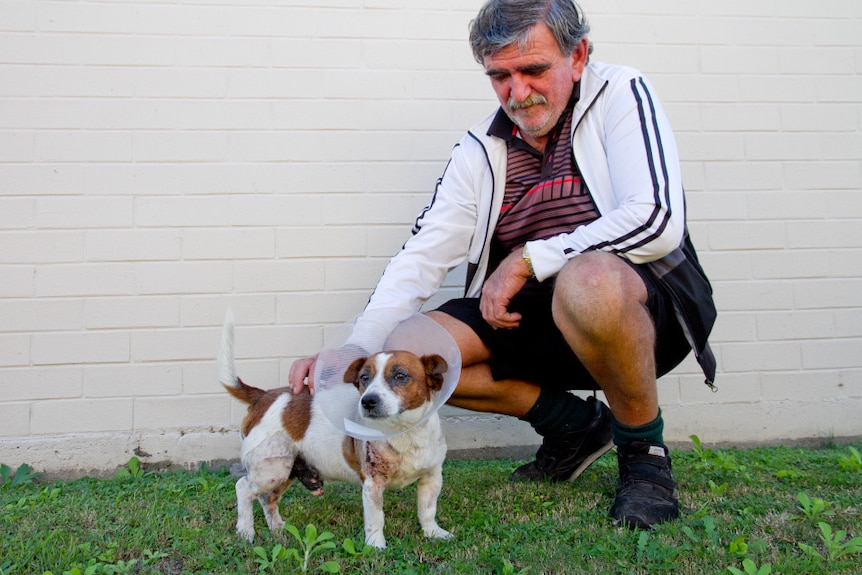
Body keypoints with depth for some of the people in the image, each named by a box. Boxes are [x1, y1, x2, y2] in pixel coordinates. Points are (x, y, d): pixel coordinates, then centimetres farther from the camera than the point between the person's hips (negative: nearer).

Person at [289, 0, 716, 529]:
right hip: (536, 321, 6)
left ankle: (645, 450, -10)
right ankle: (575, 425, 7)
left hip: (647, 304, -5)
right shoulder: (481, 150, 5)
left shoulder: (620, 95, -7)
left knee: (589, 281, -39)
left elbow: (659, 220, -22)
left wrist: (527, 259, -17)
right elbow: (421, 259, -2)